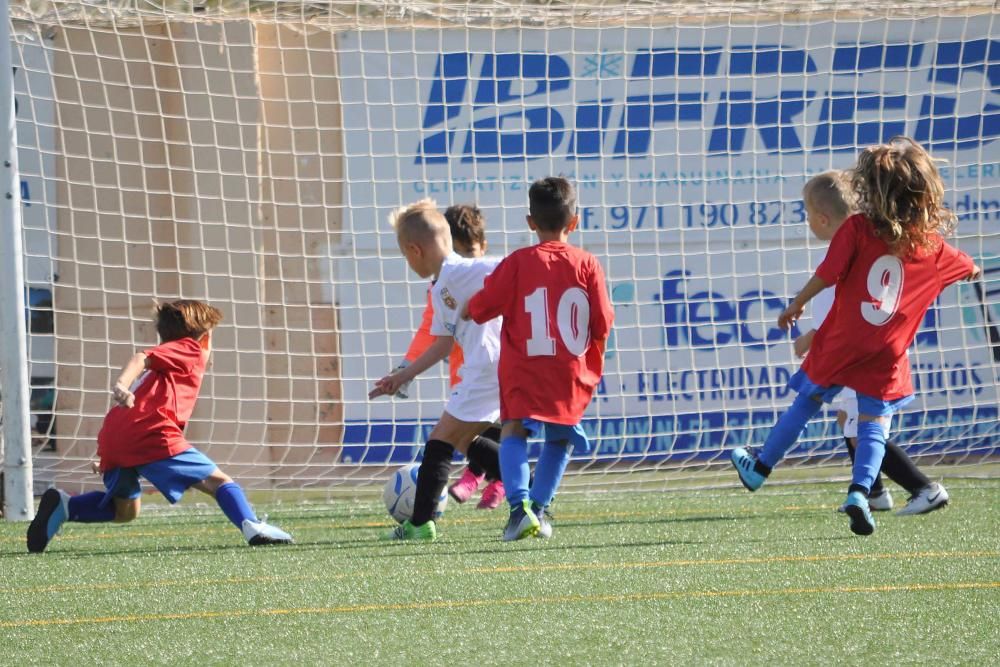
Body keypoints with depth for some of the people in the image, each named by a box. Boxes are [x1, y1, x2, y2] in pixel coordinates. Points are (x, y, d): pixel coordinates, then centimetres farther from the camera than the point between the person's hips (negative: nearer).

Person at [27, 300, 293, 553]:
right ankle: (252, 527, -23)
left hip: (112, 437, 8)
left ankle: (63, 505, 2)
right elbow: (142, 358, -8)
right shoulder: (191, 350, 11)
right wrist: (121, 386, -25)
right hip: (150, 435, -8)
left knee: (124, 510, 20)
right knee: (219, 482, -2)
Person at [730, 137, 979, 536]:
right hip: (886, 356, 1)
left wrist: (795, 306, 4)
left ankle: (759, 469, 31)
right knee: (873, 426, 7)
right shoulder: (932, 246, 1)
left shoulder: (856, 229, -9)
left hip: (839, 345, -1)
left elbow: (826, 275, -12)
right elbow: (969, 270, 20)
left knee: (806, 403, 17)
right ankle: (859, 491, -14)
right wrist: (974, 269, 45)